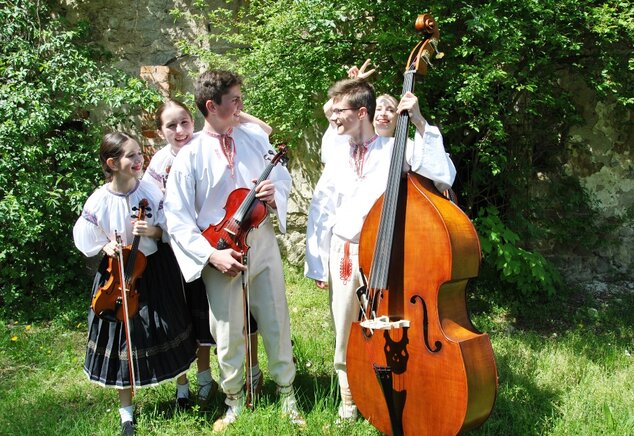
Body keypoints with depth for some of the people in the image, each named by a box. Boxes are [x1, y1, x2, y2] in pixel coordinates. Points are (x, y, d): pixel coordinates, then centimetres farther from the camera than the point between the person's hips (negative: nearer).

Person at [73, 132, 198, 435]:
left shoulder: (151, 190, -10)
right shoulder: (98, 202, -13)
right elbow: (87, 242, -1)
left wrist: (153, 231, -21)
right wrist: (107, 246, -19)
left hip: (155, 269, 1)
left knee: (169, 330, 12)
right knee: (124, 335, 6)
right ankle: (126, 410, 24)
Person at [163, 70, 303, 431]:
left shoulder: (256, 138, 1)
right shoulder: (190, 157, -9)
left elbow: (283, 177, 12)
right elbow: (178, 220, -10)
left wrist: (274, 192, -12)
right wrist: (211, 254, -20)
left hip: (263, 244, 3)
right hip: (220, 254, -2)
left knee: (277, 324, 10)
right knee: (229, 335, 9)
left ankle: (288, 395, 29)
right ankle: (235, 403, 30)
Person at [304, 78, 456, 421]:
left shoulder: (395, 149, -6)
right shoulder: (337, 158, 4)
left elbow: (444, 175, -20)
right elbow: (319, 212, 8)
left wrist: (420, 123, -22)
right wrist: (317, 265, 6)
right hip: (343, 253, 4)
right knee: (345, 332, 12)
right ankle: (348, 401, 32)